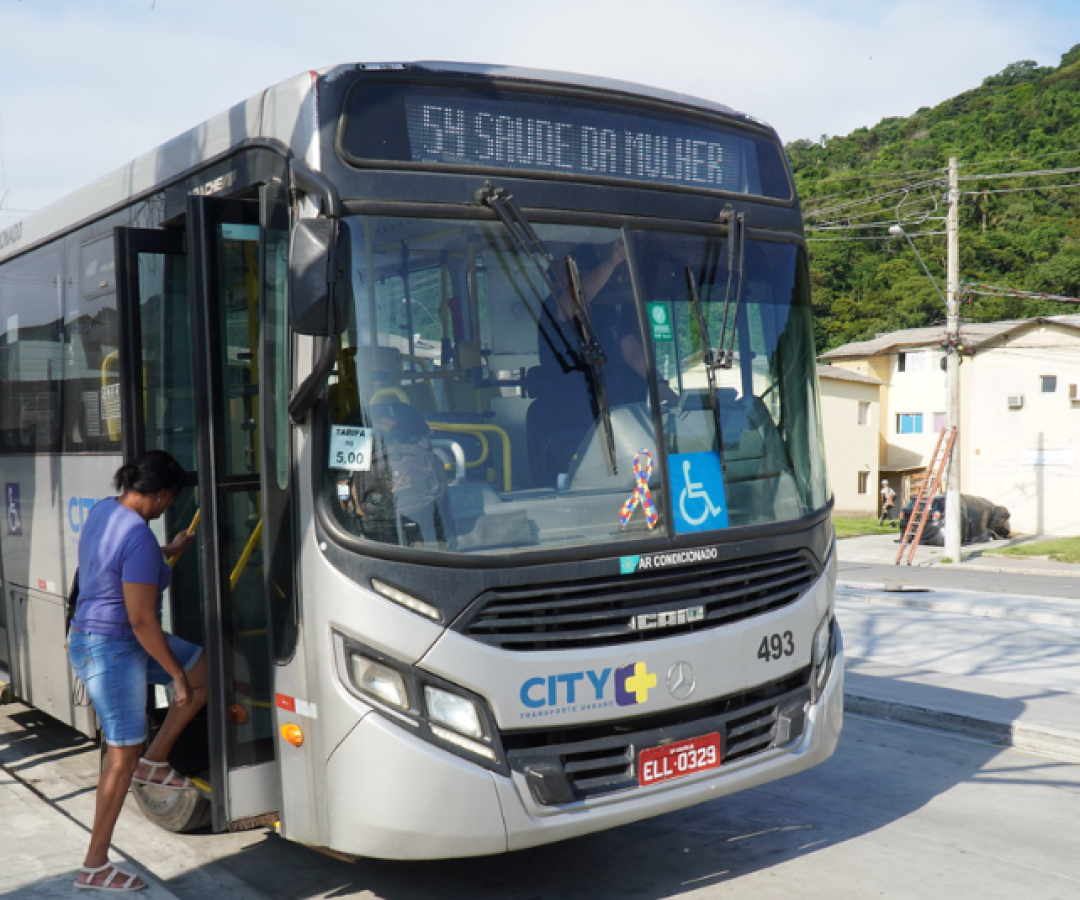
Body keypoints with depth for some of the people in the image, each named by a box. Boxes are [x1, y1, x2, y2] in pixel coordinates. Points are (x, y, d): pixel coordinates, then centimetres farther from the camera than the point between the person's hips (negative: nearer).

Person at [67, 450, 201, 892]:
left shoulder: (103, 510, 3)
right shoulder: (139, 538, -27)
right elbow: (142, 620, -25)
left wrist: (170, 551, 38)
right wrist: (177, 675, -15)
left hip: (92, 637, 10)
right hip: (111, 650, -10)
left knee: (205, 670, 14)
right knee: (124, 755, 0)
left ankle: (155, 761, 19)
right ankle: (94, 866, 12)